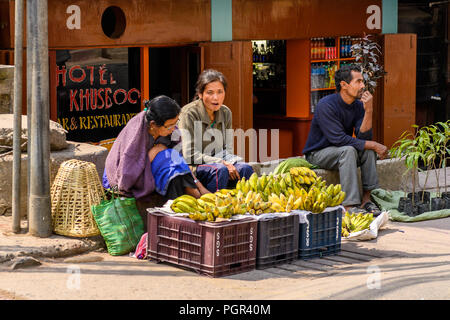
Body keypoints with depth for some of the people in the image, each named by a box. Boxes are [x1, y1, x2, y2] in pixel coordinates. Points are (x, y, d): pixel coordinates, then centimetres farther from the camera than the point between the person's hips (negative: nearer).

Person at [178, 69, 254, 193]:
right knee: (220, 170, -34)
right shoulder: (189, 114, -12)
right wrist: (221, 163, -21)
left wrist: (230, 163, -14)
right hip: (194, 167, -5)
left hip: (219, 162, 6)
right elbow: (189, 155, -16)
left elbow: (227, 150, 10)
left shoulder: (226, 113, 7)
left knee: (245, 168, -22)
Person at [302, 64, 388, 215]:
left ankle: (366, 199, -15)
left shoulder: (358, 106, -4)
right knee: (348, 150, -33)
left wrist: (368, 111, -25)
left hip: (341, 151, 7)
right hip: (318, 153, -7)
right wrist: (373, 145, -27)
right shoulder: (326, 106, -23)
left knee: (369, 150, -17)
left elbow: (363, 137, -14)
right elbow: (340, 139, -29)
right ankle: (350, 206, -36)